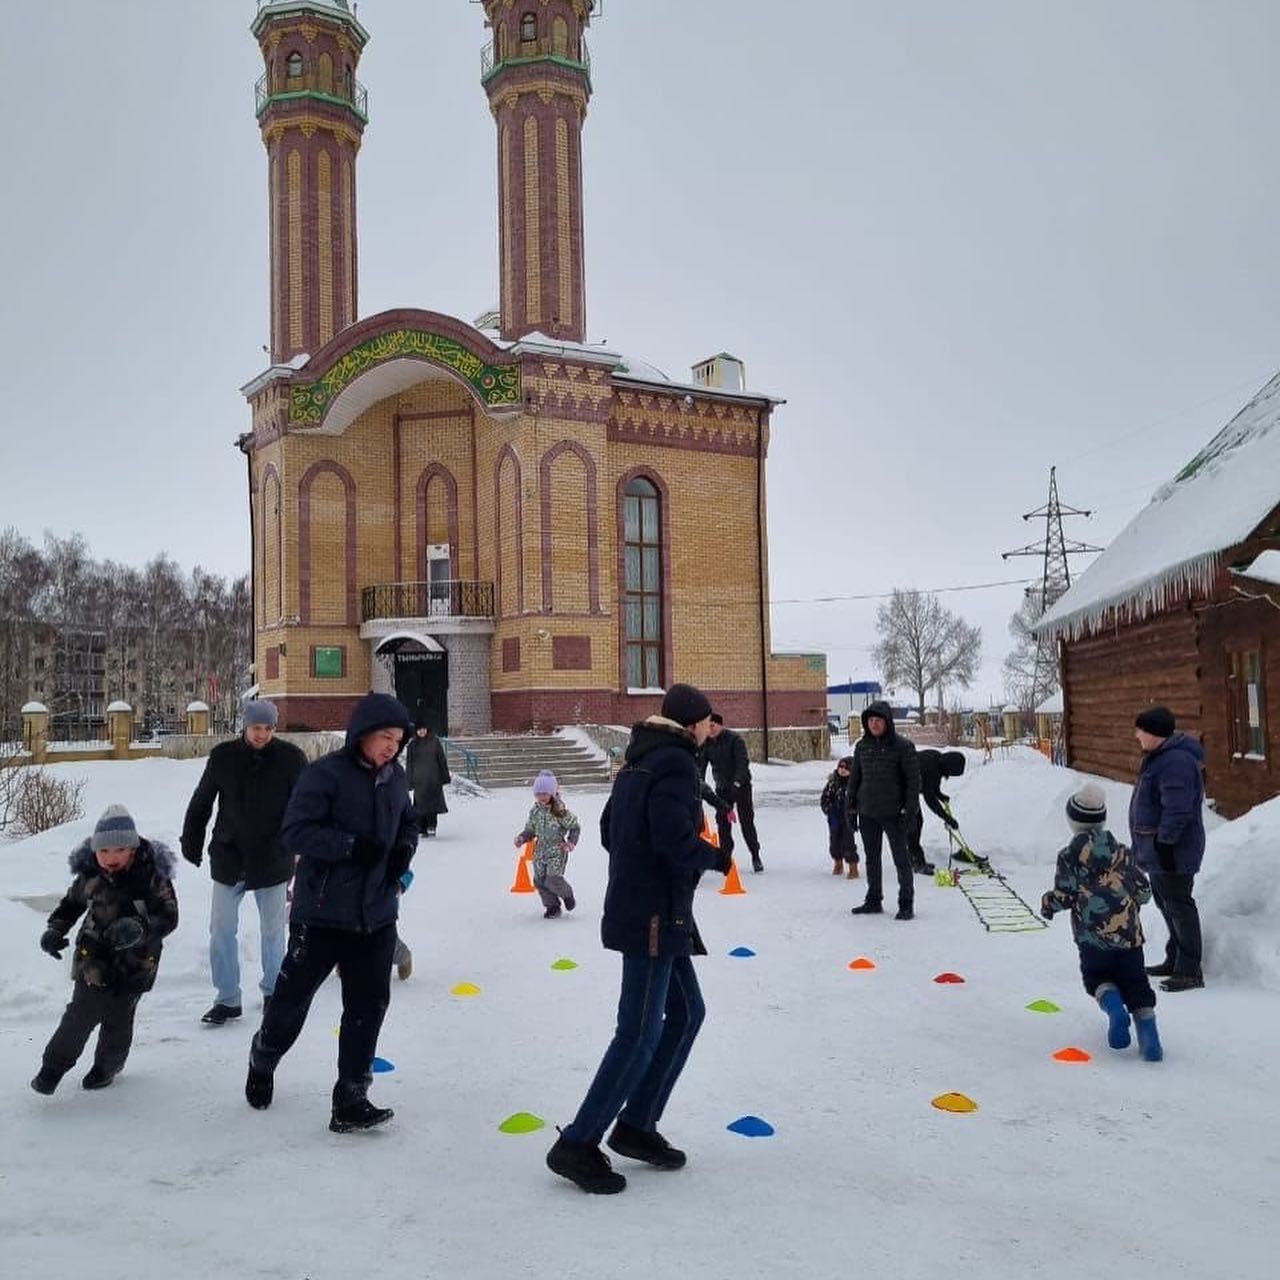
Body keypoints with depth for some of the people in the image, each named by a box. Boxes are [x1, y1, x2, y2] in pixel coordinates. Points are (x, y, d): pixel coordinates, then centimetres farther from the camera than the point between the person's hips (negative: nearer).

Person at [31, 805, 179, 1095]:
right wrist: (55, 929, -1)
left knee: (119, 1019, 9)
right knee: (82, 1013, -3)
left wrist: (140, 928, -33)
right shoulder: (89, 875, -7)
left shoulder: (152, 876, -16)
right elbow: (71, 903, 13)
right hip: (95, 958, 1)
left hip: (136, 962, -1)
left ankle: (108, 1065, 34)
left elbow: (169, 917, -16)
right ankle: (54, 1065, 17)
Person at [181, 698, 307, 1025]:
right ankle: (227, 999, 15)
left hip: (273, 860, -1)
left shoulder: (290, 758, -7)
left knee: (273, 931, 11)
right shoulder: (222, 756, -3)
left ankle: (273, 992, 28)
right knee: (221, 931, 3)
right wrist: (191, 842, 11)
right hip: (228, 858, 1)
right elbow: (201, 802, 9)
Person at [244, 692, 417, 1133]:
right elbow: (296, 832, -19)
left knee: (369, 1005, 3)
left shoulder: (395, 777, 5)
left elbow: (407, 823, 20)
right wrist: (352, 846, -27)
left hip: (377, 916, 5)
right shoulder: (325, 774, -15)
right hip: (322, 913, -5)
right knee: (293, 996, 12)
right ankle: (263, 1062, 41)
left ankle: (350, 1100, 12)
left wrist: (404, 849, -1)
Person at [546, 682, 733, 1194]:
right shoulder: (677, 763, -15)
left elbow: (610, 829, 17)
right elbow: (675, 841, -24)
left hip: (648, 912, 10)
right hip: (655, 916, -10)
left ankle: (635, 1124, 22)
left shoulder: (639, 761, 14)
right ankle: (577, 1145, 0)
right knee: (640, 1034, -5)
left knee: (686, 1011, 17)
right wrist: (719, 858, -7)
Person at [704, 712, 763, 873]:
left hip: (741, 785, -5)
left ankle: (755, 856, 6)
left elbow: (743, 762, -22)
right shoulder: (707, 743, 0)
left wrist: (737, 782, -34)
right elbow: (701, 765, 2)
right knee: (722, 822, 4)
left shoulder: (734, 739, -15)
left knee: (746, 821, -4)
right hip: (722, 787, 5)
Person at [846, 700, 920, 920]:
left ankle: (906, 904, 9)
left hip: (893, 813, -5)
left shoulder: (903, 746, -7)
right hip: (867, 813, 5)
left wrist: (909, 809, -12)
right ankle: (873, 901, 24)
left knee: (901, 858, 2)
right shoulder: (862, 746, 6)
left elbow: (913, 778, -6)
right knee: (871, 857, 13)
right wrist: (851, 807, 9)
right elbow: (854, 777, 13)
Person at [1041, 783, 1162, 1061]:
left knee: (1097, 977, 16)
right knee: (1135, 983, 10)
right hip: (1129, 932, 3)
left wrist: (1047, 904, 14)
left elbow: (1063, 895, -7)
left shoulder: (1070, 855, -4)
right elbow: (1143, 891, 9)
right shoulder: (1121, 852, 7)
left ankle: (1113, 1005, -16)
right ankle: (1149, 1039, -6)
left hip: (1093, 934, -3)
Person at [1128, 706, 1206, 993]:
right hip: (1156, 850, 11)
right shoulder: (1159, 757, 13)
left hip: (1172, 851, -11)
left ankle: (1190, 971, 2)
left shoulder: (1176, 762, -22)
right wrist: (1148, 846, 24)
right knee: (1165, 903, 19)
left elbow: (1176, 811, -26)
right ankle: (1174, 960, 31)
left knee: (1178, 906, -5)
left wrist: (1164, 842, -24)